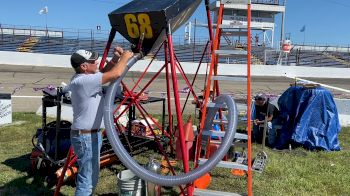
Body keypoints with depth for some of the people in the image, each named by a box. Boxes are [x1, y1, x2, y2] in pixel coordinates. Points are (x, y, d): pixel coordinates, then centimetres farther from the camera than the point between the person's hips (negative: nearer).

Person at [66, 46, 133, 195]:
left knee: (91, 176, 23)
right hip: (86, 137, -10)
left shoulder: (84, 77, 6)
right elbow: (115, 74, -27)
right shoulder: (83, 81, -24)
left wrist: (115, 59, 3)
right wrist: (125, 57, -10)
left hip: (90, 134, 10)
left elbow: (104, 72, 20)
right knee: (87, 180, -2)